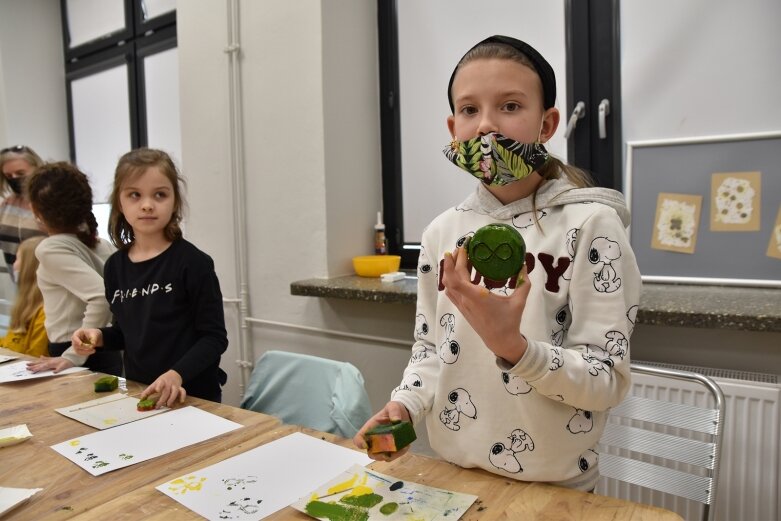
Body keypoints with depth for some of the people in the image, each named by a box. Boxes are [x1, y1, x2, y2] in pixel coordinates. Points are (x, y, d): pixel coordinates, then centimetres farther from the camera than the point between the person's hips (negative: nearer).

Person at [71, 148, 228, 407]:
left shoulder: (193, 263, -16)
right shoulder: (115, 266, 1)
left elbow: (215, 337, -16)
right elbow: (127, 332, 14)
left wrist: (177, 375, -27)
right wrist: (99, 336, -4)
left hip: (192, 395, -5)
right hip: (139, 393, 5)